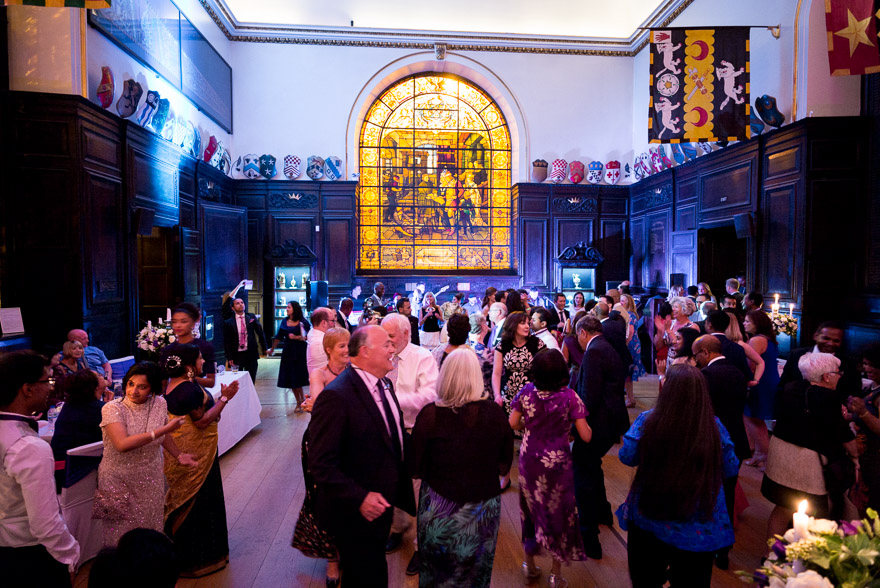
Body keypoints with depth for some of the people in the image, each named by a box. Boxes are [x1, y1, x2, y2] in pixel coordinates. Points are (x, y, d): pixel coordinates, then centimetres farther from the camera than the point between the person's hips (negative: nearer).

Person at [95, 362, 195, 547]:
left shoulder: (159, 403, -5)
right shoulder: (112, 408, -17)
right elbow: (122, 444, -31)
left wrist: (179, 455, 13)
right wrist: (162, 430, -30)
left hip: (151, 480, 3)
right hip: (119, 481, -3)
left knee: (151, 530, 15)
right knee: (122, 536, 9)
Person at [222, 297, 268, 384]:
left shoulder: (252, 317, 4)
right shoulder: (228, 323, -1)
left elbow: (260, 332, 6)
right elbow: (226, 342, -1)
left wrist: (265, 348, 2)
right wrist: (229, 358, -6)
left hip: (251, 354, 1)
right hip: (236, 355, -1)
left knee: (251, 381, 8)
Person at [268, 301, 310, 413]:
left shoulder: (302, 322, -5)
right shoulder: (284, 322, 8)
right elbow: (279, 337, 16)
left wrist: (296, 337, -15)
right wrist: (272, 349, 20)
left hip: (300, 352, -4)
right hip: (288, 352, 4)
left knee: (299, 377, -5)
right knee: (291, 378, 4)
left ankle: (301, 400, 10)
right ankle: (299, 402, 15)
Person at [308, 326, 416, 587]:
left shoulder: (383, 384, 2)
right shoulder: (336, 396, -26)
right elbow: (321, 463, -26)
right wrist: (359, 498, -28)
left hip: (381, 503, 8)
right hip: (355, 512, -8)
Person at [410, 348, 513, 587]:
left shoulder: (430, 414, -19)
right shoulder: (495, 413, -12)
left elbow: (416, 469, -10)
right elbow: (504, 466, -1)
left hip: (440, 510, -2)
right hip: (485, 506, 2)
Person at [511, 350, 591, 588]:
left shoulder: (526, 392, -10)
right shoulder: (570, 397, -16)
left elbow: (512, 424, -3)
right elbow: (586, 436, -14)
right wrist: (572, 423, 6)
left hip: (529, 461, 2)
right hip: (557, 463, -2)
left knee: (531, 509, 20)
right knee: (558, 512, 15)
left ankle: (529, 564, 37)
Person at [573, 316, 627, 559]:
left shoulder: (593, 352, -17)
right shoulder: (609, 349, 14)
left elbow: (590, 395, -24)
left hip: (599, 422, -10)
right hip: (613, 421, 10)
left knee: (583, 477, -2)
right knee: (592, 466, 28)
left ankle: (589, 540, 4)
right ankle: (602, 512, 47)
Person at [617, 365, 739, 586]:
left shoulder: (647, 421, -21)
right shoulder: (715, 427, -17)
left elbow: (627, 457, -8)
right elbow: (730, 469, -4)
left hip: (648, 519, 0)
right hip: (699, 528, 1)